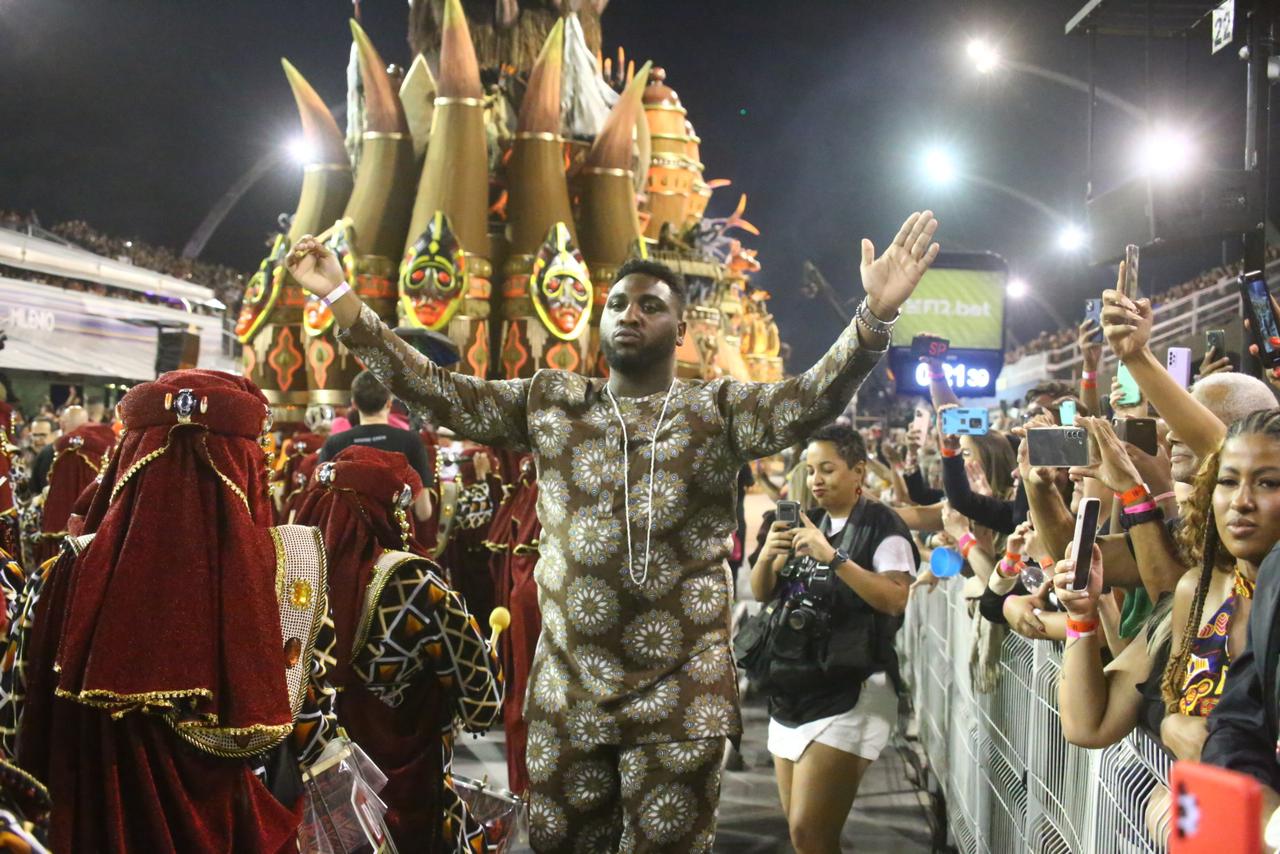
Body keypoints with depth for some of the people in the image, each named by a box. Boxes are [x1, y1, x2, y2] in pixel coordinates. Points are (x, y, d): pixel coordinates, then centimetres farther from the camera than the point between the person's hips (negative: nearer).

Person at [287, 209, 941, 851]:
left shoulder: (720, 410, -1)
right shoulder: (549, 403, 7)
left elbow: (813, 396, -18)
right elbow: (434, 392, 3)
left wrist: (875, 315, -37)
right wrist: (339, 298, -6)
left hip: (680, 700, -2)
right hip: (564, 697, 3)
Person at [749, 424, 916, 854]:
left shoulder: (881, 527, -6)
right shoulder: (806, 524, 14)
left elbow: (896, 599, -19)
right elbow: (762, 593, 10)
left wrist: (834, 557, -26)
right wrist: (767, 556, -11)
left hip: (849, 696, -7)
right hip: (793, 691, 7)